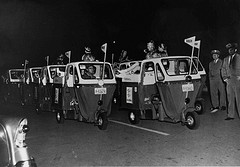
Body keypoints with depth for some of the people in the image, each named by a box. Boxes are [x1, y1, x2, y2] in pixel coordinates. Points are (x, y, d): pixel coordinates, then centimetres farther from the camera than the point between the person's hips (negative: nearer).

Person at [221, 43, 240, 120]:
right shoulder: (226, 59, 15)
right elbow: (223, 69, 20)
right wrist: (224, 77, 9)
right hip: (229, 81, 5)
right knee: (230, 99, 8)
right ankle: (231, 115, 15)